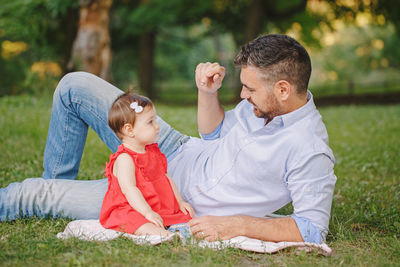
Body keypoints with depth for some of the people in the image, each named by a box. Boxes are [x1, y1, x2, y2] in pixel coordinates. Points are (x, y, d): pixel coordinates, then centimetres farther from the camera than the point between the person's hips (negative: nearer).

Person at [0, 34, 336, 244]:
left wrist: (236, 225, -33)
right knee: (75, 85, 7)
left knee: (39, 194, -4)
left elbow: (313, 230, -27)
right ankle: (59, 182, 27)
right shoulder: (265, 101, -4)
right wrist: (207, 92, -7)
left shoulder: (311, 152, -28)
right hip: (178, 152, 7)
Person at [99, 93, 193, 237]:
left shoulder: (153, 152, 14)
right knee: (148, 228, -39)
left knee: (187, 215, -3)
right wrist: (147, 212, -33)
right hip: (129, 211, -11)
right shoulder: (124, 159, -16)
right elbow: (129, 189, -25)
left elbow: (166, 178, 22)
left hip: (160, 207, 11)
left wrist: (180, 202, 14)